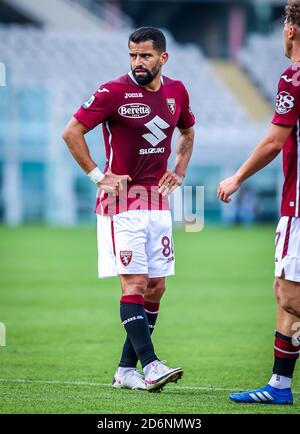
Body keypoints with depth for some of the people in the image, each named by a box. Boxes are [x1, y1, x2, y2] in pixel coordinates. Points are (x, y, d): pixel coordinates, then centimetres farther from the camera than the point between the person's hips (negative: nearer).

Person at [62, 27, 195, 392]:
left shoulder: (176, 92, 7)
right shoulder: (114, 92, -10)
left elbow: (187, 132, 27)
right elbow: (71, 133, -7)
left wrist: (179, 171, 13)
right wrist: (99, 176, -9)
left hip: (157, 204, 6)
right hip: (122, 205, -6)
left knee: (156, 287, 5)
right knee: (134, 284, -12)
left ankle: (126, 369, 11)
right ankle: (149, 365, -18)